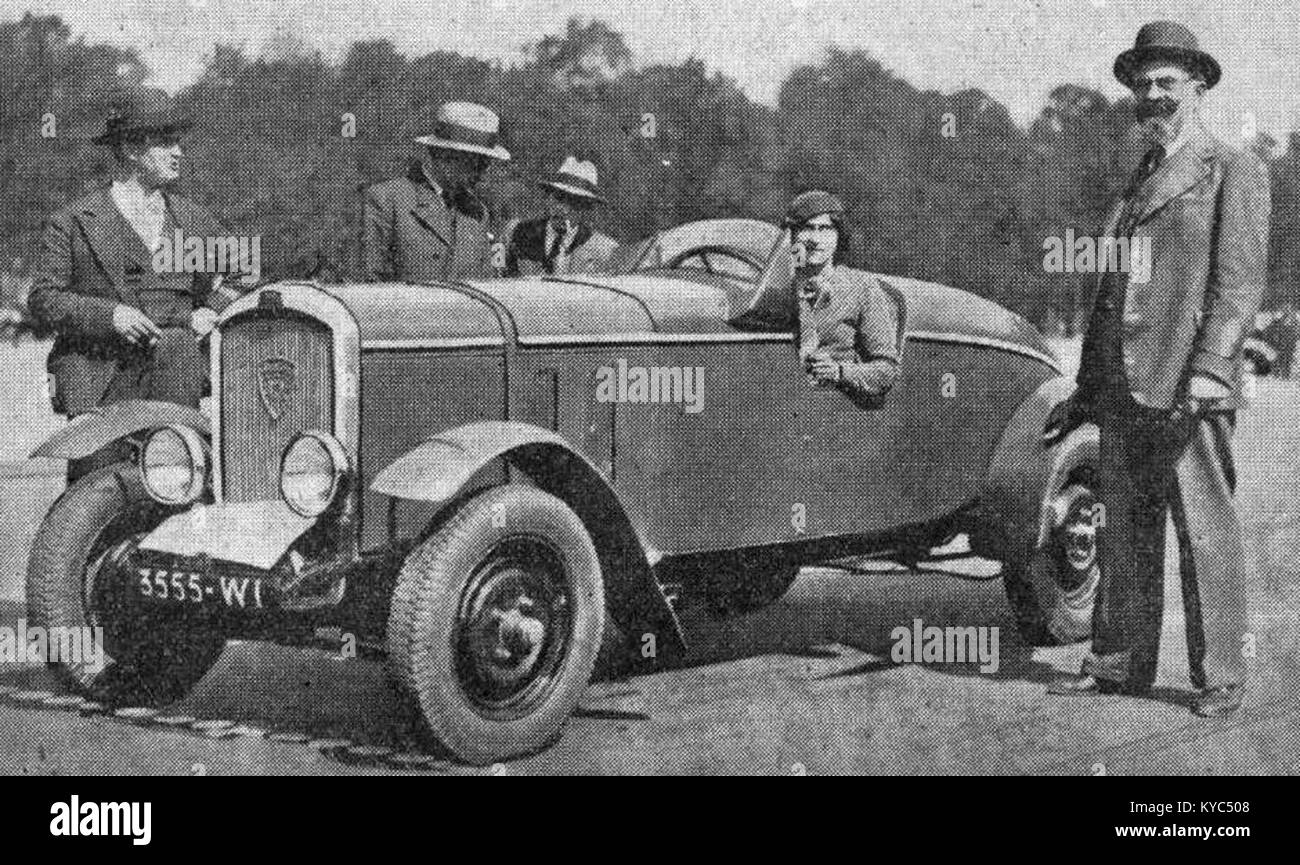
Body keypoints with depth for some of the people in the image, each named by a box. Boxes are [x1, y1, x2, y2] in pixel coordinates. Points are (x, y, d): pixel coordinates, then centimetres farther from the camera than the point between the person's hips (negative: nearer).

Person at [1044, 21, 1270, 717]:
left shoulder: (1233, 171, 2)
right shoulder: (1135, 185, 23)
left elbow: (1240, 281, -8)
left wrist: (1207, 370, -19)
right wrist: (1085, 392, 21)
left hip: (1190, 387, -7)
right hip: (1123, 391, 7)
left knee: (1205, 534, -3)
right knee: (1121, 534, 8)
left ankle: (1219, 679, 3)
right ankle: (1118, 665, 16)